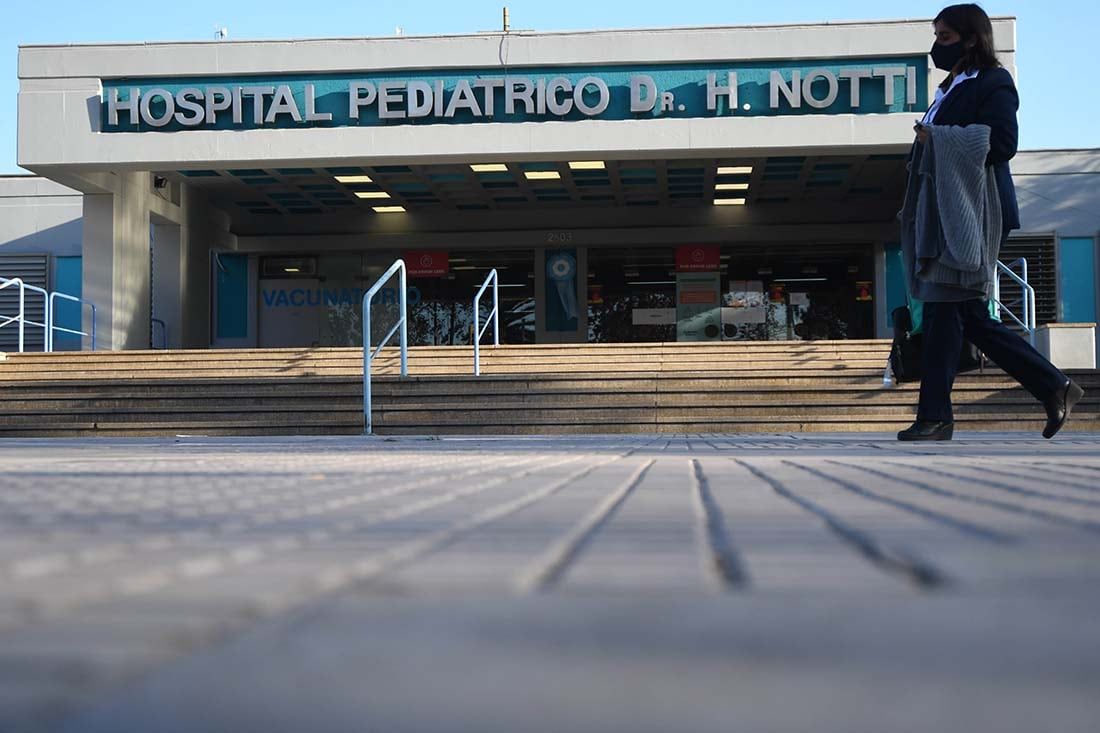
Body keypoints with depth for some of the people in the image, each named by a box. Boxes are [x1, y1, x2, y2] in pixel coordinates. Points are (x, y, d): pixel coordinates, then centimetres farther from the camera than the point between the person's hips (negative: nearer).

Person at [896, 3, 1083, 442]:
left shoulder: (993, 82, -3)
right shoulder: (953, 89, 25)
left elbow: (1002, 142, -15)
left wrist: (937, 137, -13)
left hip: (969, 214, -9)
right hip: (944, 213, 9)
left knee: (943, 308, -12)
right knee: (971, 317, 6)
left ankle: (935, 417, -10)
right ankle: (1054, 388, 12)